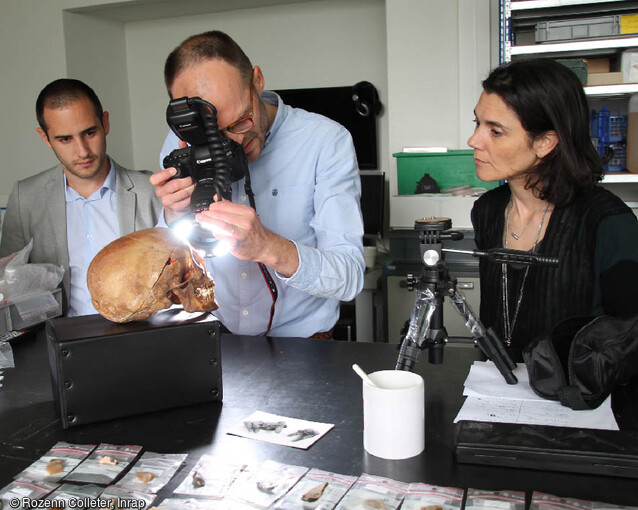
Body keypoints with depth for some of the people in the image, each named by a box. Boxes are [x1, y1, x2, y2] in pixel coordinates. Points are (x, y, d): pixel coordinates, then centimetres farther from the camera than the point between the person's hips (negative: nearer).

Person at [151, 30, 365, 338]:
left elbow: (349, 278, -18)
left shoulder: (327, 141, -12)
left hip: (301, 341, -2)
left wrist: (267, 247, -33)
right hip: (210, 341, 3)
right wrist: (175, 217, -16)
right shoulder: (181, 142, -2)